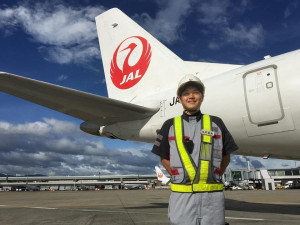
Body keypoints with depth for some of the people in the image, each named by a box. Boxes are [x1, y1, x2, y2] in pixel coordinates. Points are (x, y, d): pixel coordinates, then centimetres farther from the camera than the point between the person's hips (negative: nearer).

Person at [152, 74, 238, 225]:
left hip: (213, 195, 1)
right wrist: (178, 178, 0)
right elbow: (164, 158, 10)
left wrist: (215, 177, 4)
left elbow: (226, 156, 13)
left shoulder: (216, 124, 8)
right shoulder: (170, 126, 6)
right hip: (181, 196, 0)